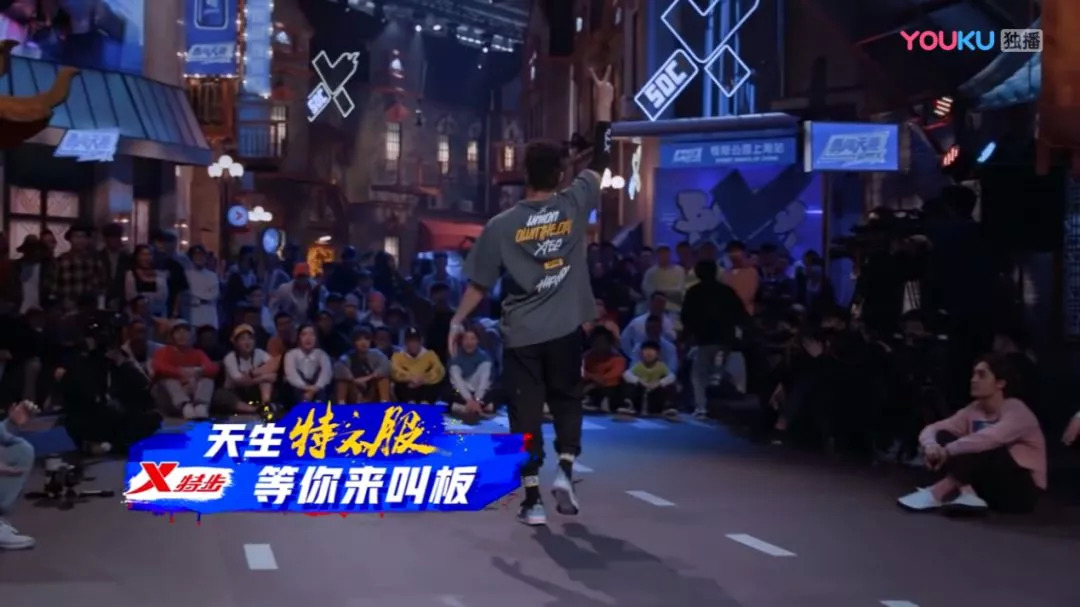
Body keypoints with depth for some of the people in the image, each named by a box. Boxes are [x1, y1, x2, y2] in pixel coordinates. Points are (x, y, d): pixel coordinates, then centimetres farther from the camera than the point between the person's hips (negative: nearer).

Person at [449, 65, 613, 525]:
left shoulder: (501, 225, -6)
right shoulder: (574, 204, -5)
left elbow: (480, 283, -2)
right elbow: (600, 160, 8)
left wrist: (458, 322, 10)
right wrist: (604, 105, 14)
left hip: (520, 335, -1)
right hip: (565, 330, 1)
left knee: (526, 413, 4)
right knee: (566, 399, 20)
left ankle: (532, 500, 4)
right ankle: (565, 470, 1)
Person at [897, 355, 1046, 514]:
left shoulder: (1017, 411, -17)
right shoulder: (973, 411, 2)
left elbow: (989, 439, -37)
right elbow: (932, 429, -7)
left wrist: (947, 451, -39)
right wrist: (931, 446, -30)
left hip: (1022, 488, -6)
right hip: (991, 485, 6)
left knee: (987, 448, -33)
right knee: (943, 437, -11)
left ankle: (937, 493, -37)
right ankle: (966, 493, -32)